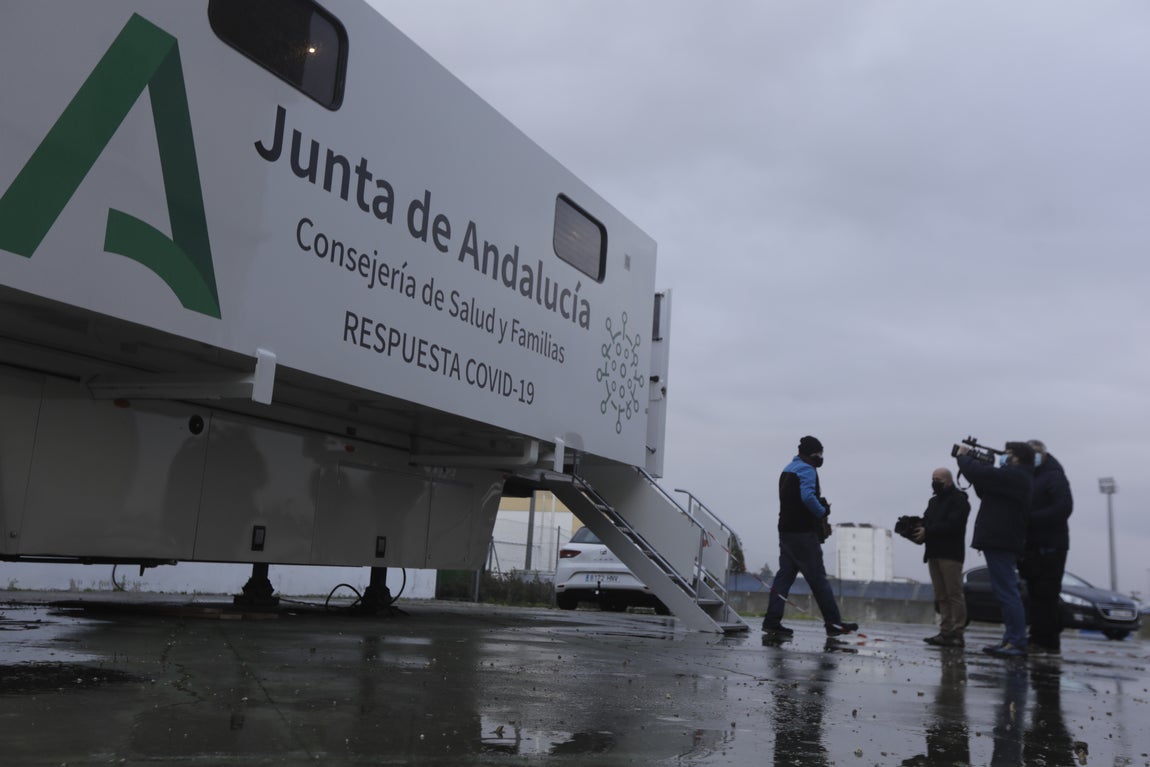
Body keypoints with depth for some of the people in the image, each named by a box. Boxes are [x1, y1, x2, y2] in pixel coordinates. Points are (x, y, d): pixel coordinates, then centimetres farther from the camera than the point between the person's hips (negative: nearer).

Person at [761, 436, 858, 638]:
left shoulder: (788, 469, 20)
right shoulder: (807, 469, -11)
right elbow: (807, 497, -25)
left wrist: (820, 505, 11)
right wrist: (822, 511, -10)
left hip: (786, 530, 9)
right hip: (803, 532, -9)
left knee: (785, 574, 7)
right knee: (817, 577, -5)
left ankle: (772, 621, 3)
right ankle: (834, 623, 0)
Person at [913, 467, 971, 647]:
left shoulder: (959, 499, -4)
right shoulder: (934, 501, 23)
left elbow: (952, 525, -16)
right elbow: (927, 522, 17)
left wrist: (927, 532, -18)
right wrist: (918, 531, -5)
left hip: (950, 553, -8)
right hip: (934, 553, 8)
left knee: (954, 594, -8)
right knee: (941, 596, 6)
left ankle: (956, 633, -9)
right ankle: (946, 632, 6)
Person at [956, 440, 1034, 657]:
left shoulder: (1013, 476, -14)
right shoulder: (1017, 477, 20)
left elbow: (977, 473, -20)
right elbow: (985, 490, 23)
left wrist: (964, 457, 1)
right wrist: (971, 459, 12)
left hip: (999, 542, -11)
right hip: (1002, 542, 11)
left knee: (1007, 593, -12)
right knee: (1007, 593, 14)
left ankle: (1018, 643, -13)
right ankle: (1010, 640, 18)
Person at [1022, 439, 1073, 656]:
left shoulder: (1053, 476, -4)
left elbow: (1063, 507, -16)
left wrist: (1030, 518, -19)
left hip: (1049, 547, -8)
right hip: (1033, 546, 8)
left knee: (1046, 596, -9)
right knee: (1037, 596, 7)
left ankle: (1048, 642, -7)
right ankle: (1039, 640, 10)